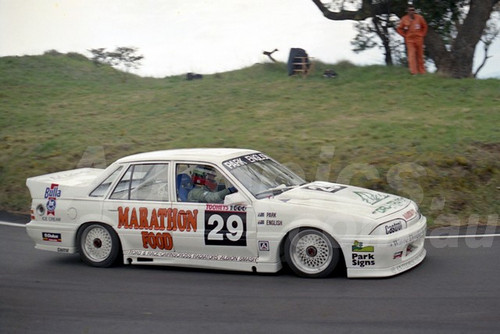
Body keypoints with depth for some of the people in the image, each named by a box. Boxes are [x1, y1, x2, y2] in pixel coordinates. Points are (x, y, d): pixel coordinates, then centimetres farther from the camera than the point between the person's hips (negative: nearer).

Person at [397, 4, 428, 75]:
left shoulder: (419, 17, -2)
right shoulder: (404, 19, -2)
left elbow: (424, 26, 11)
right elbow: (399, 29, 7)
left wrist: (422, 35, 5)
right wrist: (405, 35, 0)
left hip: (419, 39, 1)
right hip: (409, 40, -1)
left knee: (420, 55, 8)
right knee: (411, 55, -11)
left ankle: (422, 71, 18)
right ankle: (413, 71, -16)